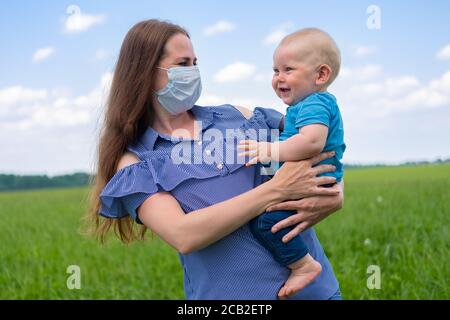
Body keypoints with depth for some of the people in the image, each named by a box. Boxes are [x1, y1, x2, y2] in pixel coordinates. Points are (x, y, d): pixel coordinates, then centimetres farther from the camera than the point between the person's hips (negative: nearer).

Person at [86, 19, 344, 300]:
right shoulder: (135, 163, -3)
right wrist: (277, 190, -21)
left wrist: (334, 198, -11)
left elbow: (322, 146, 11)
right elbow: (184, 236, -19)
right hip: (232, 293, -3)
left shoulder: (236, 115, 6)